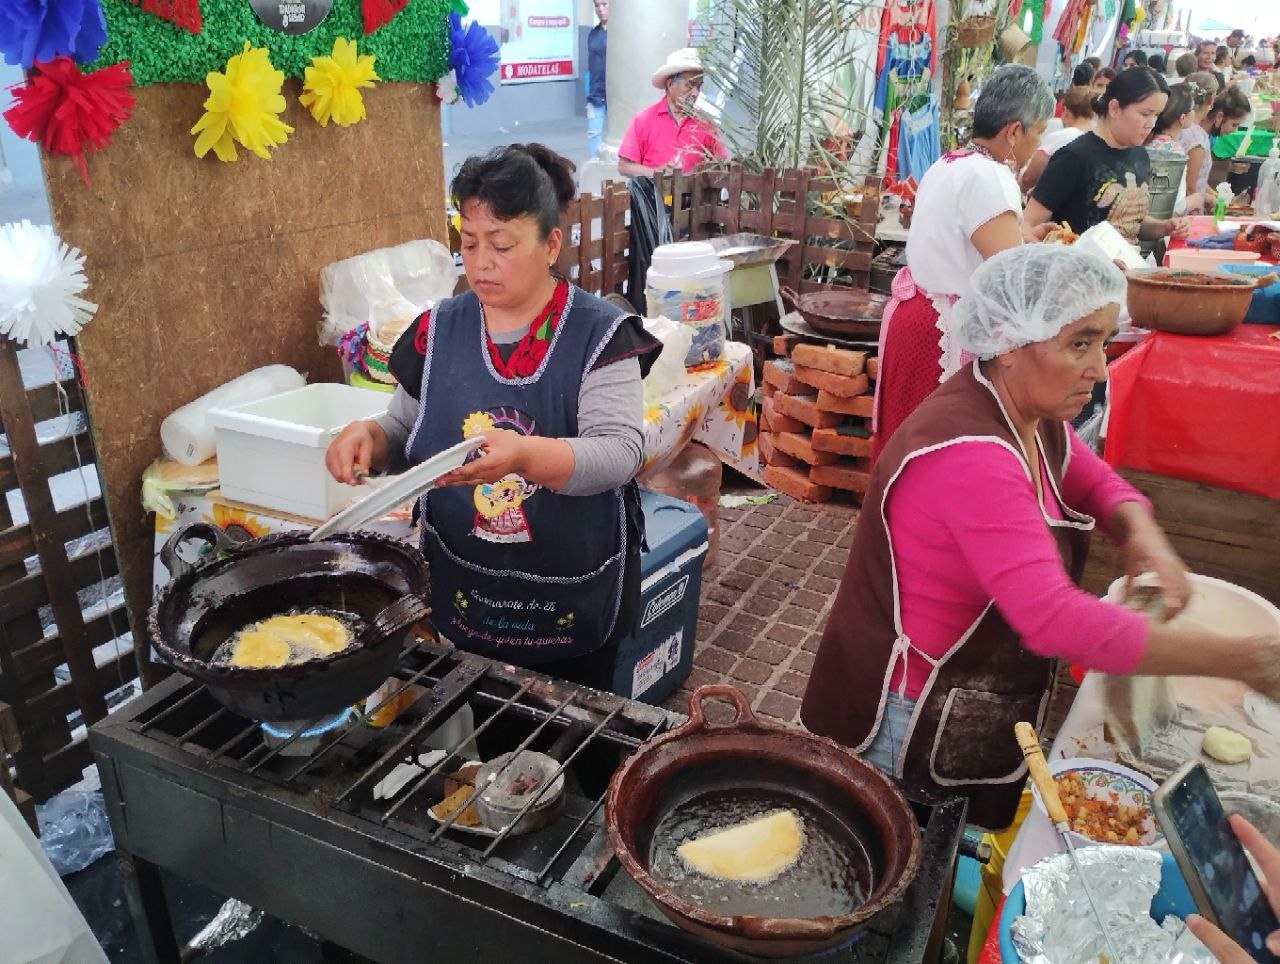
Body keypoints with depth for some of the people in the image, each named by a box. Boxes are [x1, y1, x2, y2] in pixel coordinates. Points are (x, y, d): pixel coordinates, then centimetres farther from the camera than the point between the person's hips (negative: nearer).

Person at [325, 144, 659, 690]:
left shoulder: (599, 335, -12)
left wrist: (523, 454, -39)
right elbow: (406, 431, 9)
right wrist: (368, 436, -13)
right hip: (463, 594, 3)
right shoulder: (439, 331, 0)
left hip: (574, 595, -2)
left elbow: (618, 452, -22)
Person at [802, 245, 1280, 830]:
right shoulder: (968, 454, -34)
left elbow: (1093, 480, 13)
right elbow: (1054, 619, -42)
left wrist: (1140, 531, -12)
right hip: (914, 732, -9)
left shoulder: (1030, 412, -4)